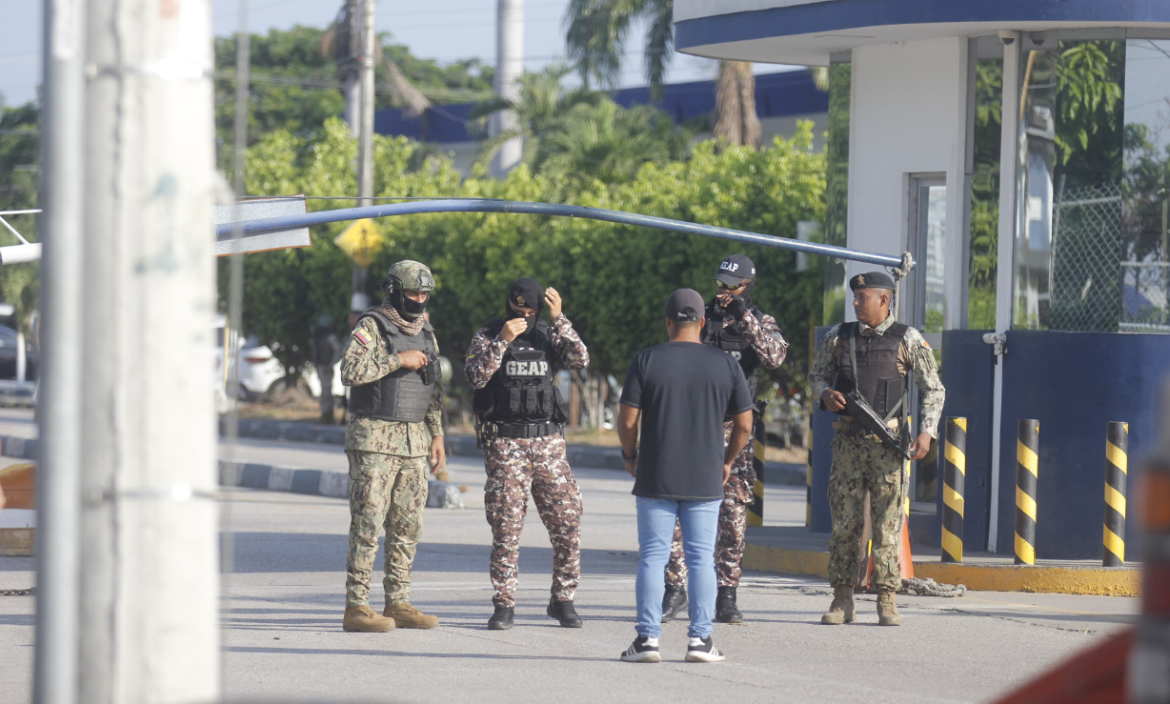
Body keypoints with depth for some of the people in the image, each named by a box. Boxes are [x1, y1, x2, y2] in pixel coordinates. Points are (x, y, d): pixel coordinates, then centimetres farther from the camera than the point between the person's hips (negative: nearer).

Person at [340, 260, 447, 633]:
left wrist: (436, 435, 15)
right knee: (368, 523, -8)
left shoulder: (425, 334, 15)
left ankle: (398, 603, 13)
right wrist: (397, 360, -20)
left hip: (414, 441, 7)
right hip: (375, 439, -7)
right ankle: (356, 607, -8)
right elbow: (350, 371, -21)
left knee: (408, 525, 7)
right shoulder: (372, 327, -7)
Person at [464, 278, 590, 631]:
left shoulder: (548, 336, 9)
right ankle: (504, 605, 3)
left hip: (548, 443, 3)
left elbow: (580, 360, -8)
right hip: (505, 444, -3)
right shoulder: (487, 336, 1)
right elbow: (476, 376, -15)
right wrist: (502, 340, -22)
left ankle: (562, 601, 10)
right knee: (506, 526, -4)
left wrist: (558, 318, -16)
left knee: (567, 521, -1)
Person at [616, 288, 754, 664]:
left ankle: (648, 637, 0)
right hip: (705, 479, 1)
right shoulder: (725, 364, 1)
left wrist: (630, 455, 13)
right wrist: (727, 461, 19)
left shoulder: (646, 361, -3)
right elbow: (744, 424, 4)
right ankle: (700, 639, 3)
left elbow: (627, 420, -5)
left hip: (656, 478, -1)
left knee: (652, 556, 3)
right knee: (701, 558, 5)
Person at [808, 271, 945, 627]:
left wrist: (927, 431, -9)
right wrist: (825, 393, -3)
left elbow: (934, 389, 3)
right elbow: (816, 374, 20)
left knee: (888, 523, -3)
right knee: (844, 521, 1)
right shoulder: (838, 337, 8)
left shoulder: (907, 340, 1)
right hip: (848, 439, 2)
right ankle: (842, 600, 7)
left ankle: (887, 601, 2)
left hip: (888, 440, -2)